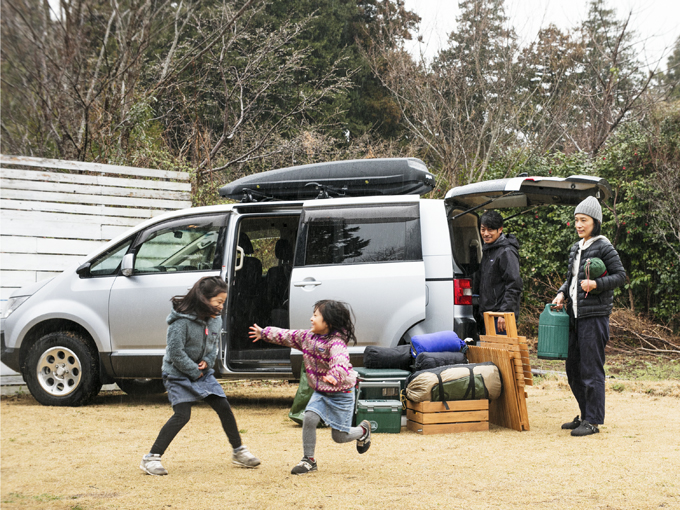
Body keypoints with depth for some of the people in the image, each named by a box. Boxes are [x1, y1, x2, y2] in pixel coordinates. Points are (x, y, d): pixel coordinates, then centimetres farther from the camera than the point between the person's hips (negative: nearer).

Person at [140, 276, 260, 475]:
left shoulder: (215, 319, 0)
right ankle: (151, 458, -11)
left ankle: (239, 452, 20)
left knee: (224, 407, 4)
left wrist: (207, 361, -5)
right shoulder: (182, 321, -24)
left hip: (202, 372, 7)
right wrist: (194, 372, -15)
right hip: (178, 375, -7)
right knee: (182, 414, -17)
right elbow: (176, 352, -22)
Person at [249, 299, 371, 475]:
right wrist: (264, 333, 26)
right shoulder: (307, 337, -1)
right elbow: (287, 336, 15)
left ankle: (363, 430, 35)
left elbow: (340, 361, -46)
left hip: (341, 393, -6)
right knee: (309, 419, -16)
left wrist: (335, 376, -66)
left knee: (339, 436, 1)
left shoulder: (336, 343, -26)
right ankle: (309, 460, 0)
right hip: (320, 392, 6)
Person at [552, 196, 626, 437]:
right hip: (576, 315, 8)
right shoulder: (576, 248, 16)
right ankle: (585, 415, 23)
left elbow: (620, 275, -7)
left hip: (595, 315, -8)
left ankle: (593, 421, 0)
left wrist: (596, 284, -20)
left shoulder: (603, 246, -6)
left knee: (591, 369, -6)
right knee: (573, 368, 11)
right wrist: (562, 294, 6)